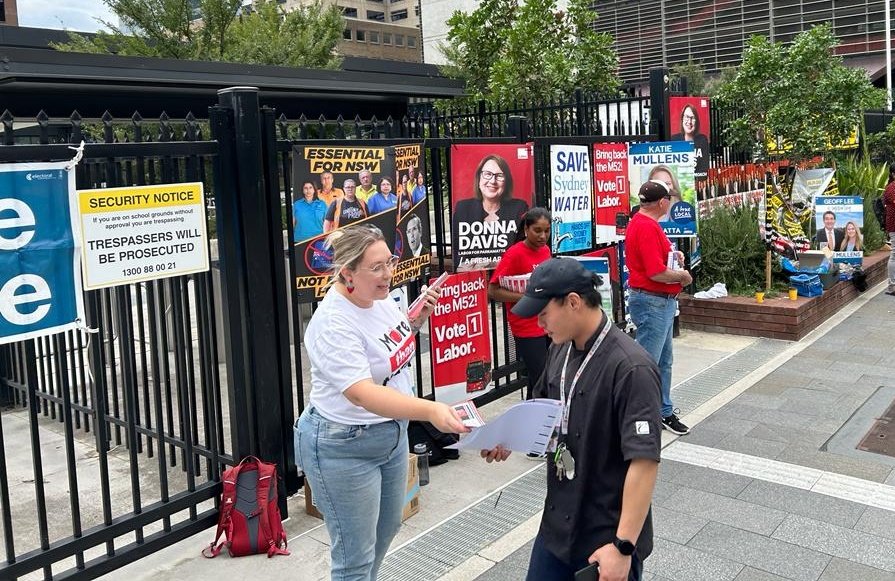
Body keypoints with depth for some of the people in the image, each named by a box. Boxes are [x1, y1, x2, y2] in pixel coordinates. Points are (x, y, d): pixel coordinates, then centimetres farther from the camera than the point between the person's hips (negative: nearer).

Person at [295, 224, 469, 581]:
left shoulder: (380, 298, -3)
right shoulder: (333, 323, -28)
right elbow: (363, 394, -37)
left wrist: (418, 318, -2)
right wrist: (431, 411, -48)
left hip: (391, 434, 9)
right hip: (343, 447, -9)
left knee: (386, 531, 26)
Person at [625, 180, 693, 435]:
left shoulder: (641, 222, 11)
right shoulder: (647, 227, -22)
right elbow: (657, 273, -27)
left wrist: (673, 255, 9)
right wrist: (683, 276, -10)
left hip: (661, 302, 11)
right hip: (652, 302, -11)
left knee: (664, 360, 19)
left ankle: (664, 411, 31)